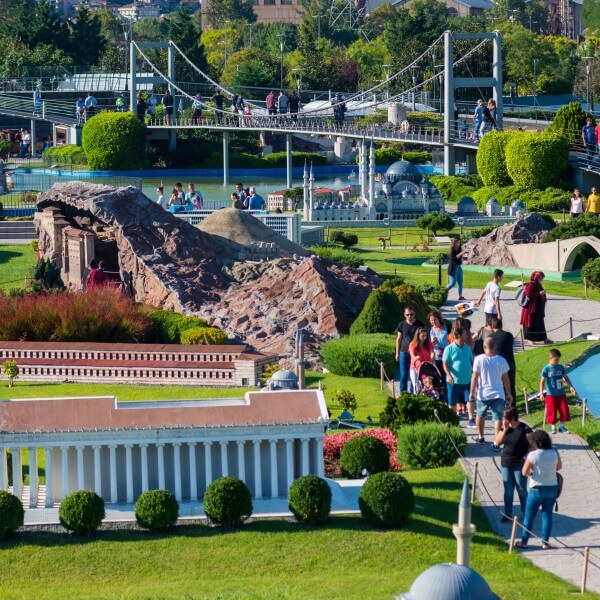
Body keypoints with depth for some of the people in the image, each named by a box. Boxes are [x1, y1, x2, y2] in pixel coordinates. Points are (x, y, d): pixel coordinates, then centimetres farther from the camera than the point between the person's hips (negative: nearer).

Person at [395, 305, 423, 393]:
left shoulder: (419, 324, 0)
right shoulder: (402, 325, 2)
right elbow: (398, 339, 8)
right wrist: (397, 353, 6)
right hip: (404, 352, 0)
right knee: (403, 375, 3)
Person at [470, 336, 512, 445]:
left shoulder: (479, 359, -7)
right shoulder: (501, 361, -2)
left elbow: (474, 377, -6)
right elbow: (505, 379, 3)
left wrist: (472, 392, 2)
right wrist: (509, 394, 11)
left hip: (483, 394, 0)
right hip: (498, 394, 0)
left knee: (480, 415, 23)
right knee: (498, 418, -2)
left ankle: (480, 437, 36)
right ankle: (497, 443, -13)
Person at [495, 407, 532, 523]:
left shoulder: (525, 429, -12)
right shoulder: (505, 428, 3)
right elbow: (498, 442, -2)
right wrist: (505, 430, -11)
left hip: (519, 465, -5)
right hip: (506, 464, 5)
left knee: (522, 490, 5)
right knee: (508, 490, 11)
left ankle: (525, 514, 16)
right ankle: (507, 513, 19)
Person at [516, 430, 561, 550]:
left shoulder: (533, 455, -18)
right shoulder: (554, 453, -4)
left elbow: (524, 472, -15)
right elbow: (559, 467, 13)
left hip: (537, 489, -4)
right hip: (552, 488, 4)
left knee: (529, 516, 8)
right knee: (547, 515, 11)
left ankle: (524, 541, 13)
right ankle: (545, 542, 12)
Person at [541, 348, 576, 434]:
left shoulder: (561, 367, 2)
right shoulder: (546, 369, -10)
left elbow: (566, 378, 11)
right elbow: (542, 381, -10)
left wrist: (571, 387, -1)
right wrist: (541, 393, -19)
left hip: (561, 394, 4)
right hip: (551, 394, -4)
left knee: (564, 411, 4)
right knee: (552, 412, 1)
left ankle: (562, 427, 20)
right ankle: (553, 427, 17)